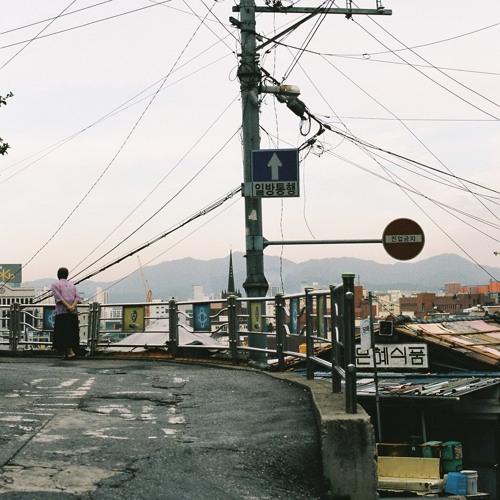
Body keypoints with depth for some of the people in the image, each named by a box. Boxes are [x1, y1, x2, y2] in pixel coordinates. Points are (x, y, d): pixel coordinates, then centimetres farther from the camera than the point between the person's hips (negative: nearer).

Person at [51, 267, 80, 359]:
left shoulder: (55, 285, 9)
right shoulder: (72, 285, 22)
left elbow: (58, 297, -8)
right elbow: (77, 297, 4)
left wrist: (68, 307, -15)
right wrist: (73, 306, -10)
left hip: (62, 312, -5)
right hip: (74, 313, 5)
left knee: (63, 334, -5)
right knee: (72, 334, 10)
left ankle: (70, 352, -20)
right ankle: (66, 353, 10)